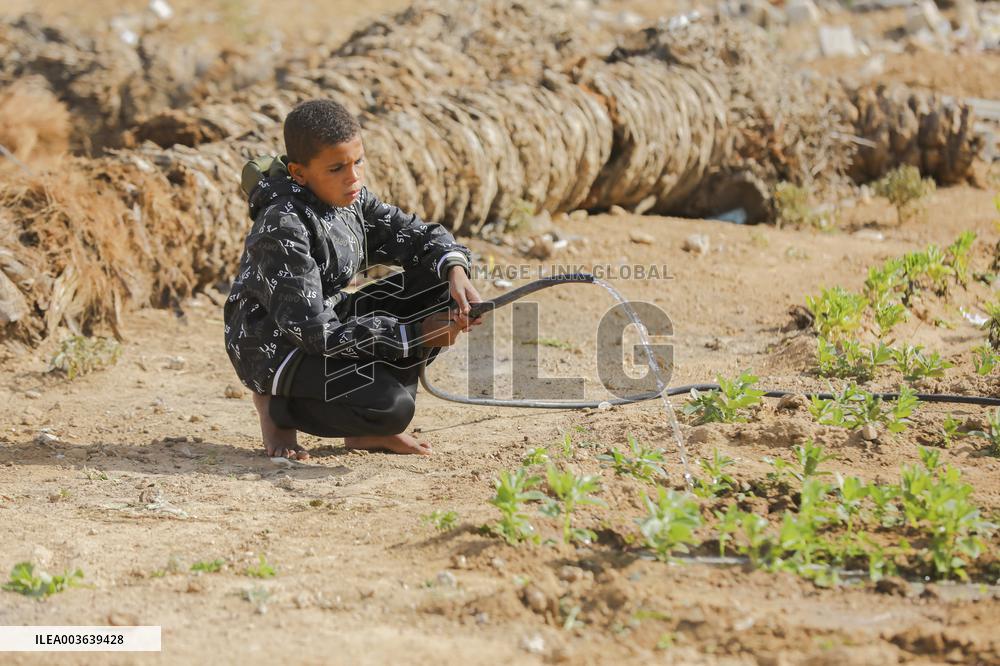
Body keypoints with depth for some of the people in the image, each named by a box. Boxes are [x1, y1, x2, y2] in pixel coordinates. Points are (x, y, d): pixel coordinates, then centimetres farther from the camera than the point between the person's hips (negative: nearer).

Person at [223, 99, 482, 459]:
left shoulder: (353, 200, -1)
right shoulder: (283, 228, -26)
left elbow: (418, 234, 6)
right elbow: (317, 332, -28)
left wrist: (455, 270, -19)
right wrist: (416, 336, -28)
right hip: (276, 346, -9)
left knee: (440, 287, -4)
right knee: (391, 406, -30)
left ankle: (369, 429, 1)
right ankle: (279, 406, -1)